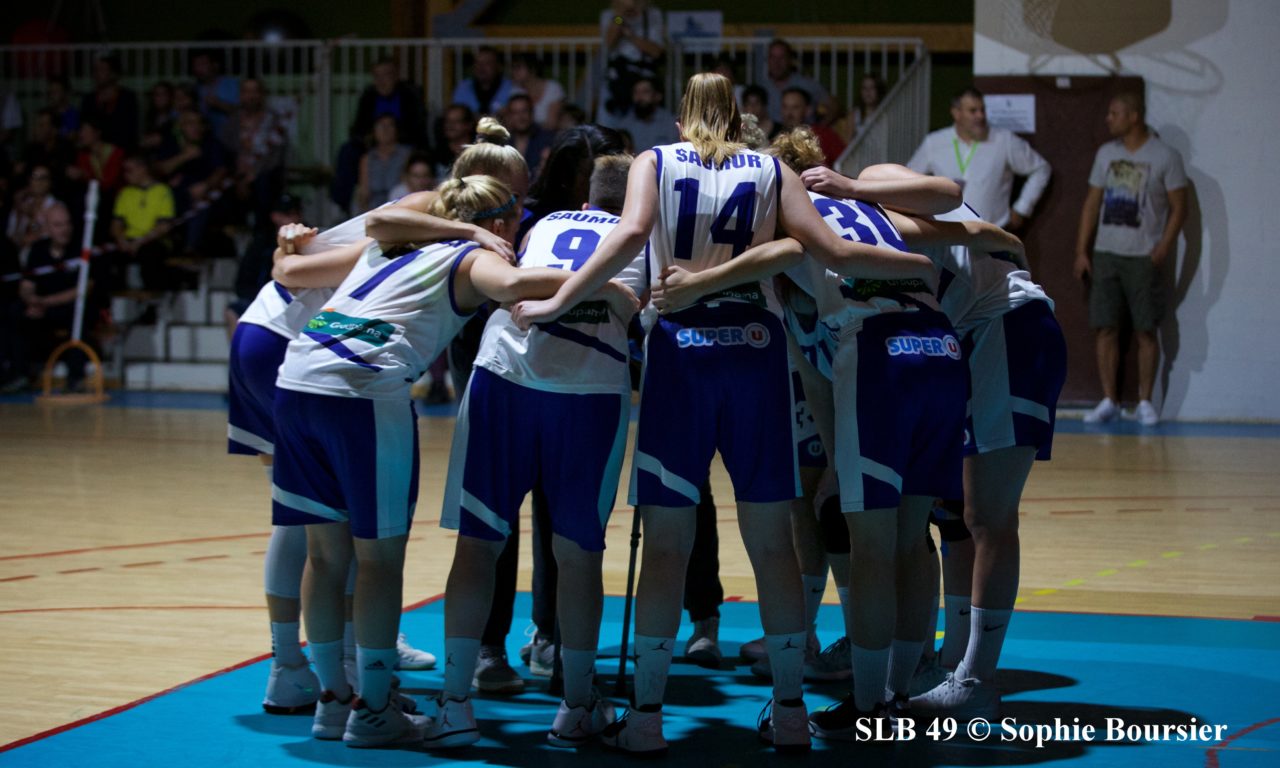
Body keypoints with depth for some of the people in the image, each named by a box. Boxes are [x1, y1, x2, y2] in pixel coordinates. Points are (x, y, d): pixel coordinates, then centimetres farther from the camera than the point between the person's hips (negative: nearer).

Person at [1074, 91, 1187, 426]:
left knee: (1145, 331, 0)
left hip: (1144, 257, -4)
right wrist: (1081, 251, 6)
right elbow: (1092, 203, 12)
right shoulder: (1106, 153, 9)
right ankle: (1109, 401, 8)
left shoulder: (1165, 157, -5)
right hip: (1106, 254, 4)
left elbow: (1179, 208, -5)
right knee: (1105, 329, 2)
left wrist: (1163, 248, -17)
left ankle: (1145, 401, 9)